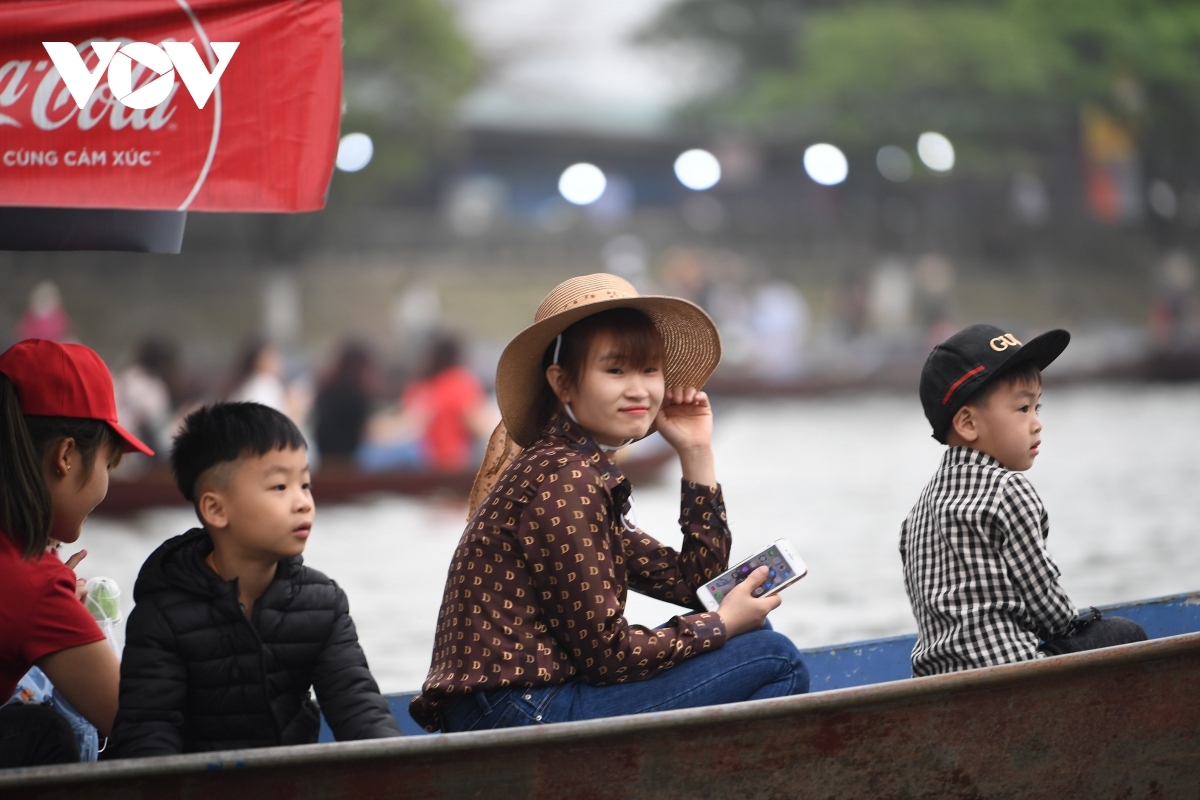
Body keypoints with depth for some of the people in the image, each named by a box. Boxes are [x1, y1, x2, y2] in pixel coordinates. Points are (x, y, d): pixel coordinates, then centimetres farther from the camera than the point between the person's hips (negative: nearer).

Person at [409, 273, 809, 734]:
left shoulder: (588, 474, 16)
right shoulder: (563, 481, -14)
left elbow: (695, 583, 18)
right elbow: (603, 652, -15)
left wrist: (697, 454, 13)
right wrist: (722, 625, -3)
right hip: (520, 714, -10)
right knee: (774, 662, -6)